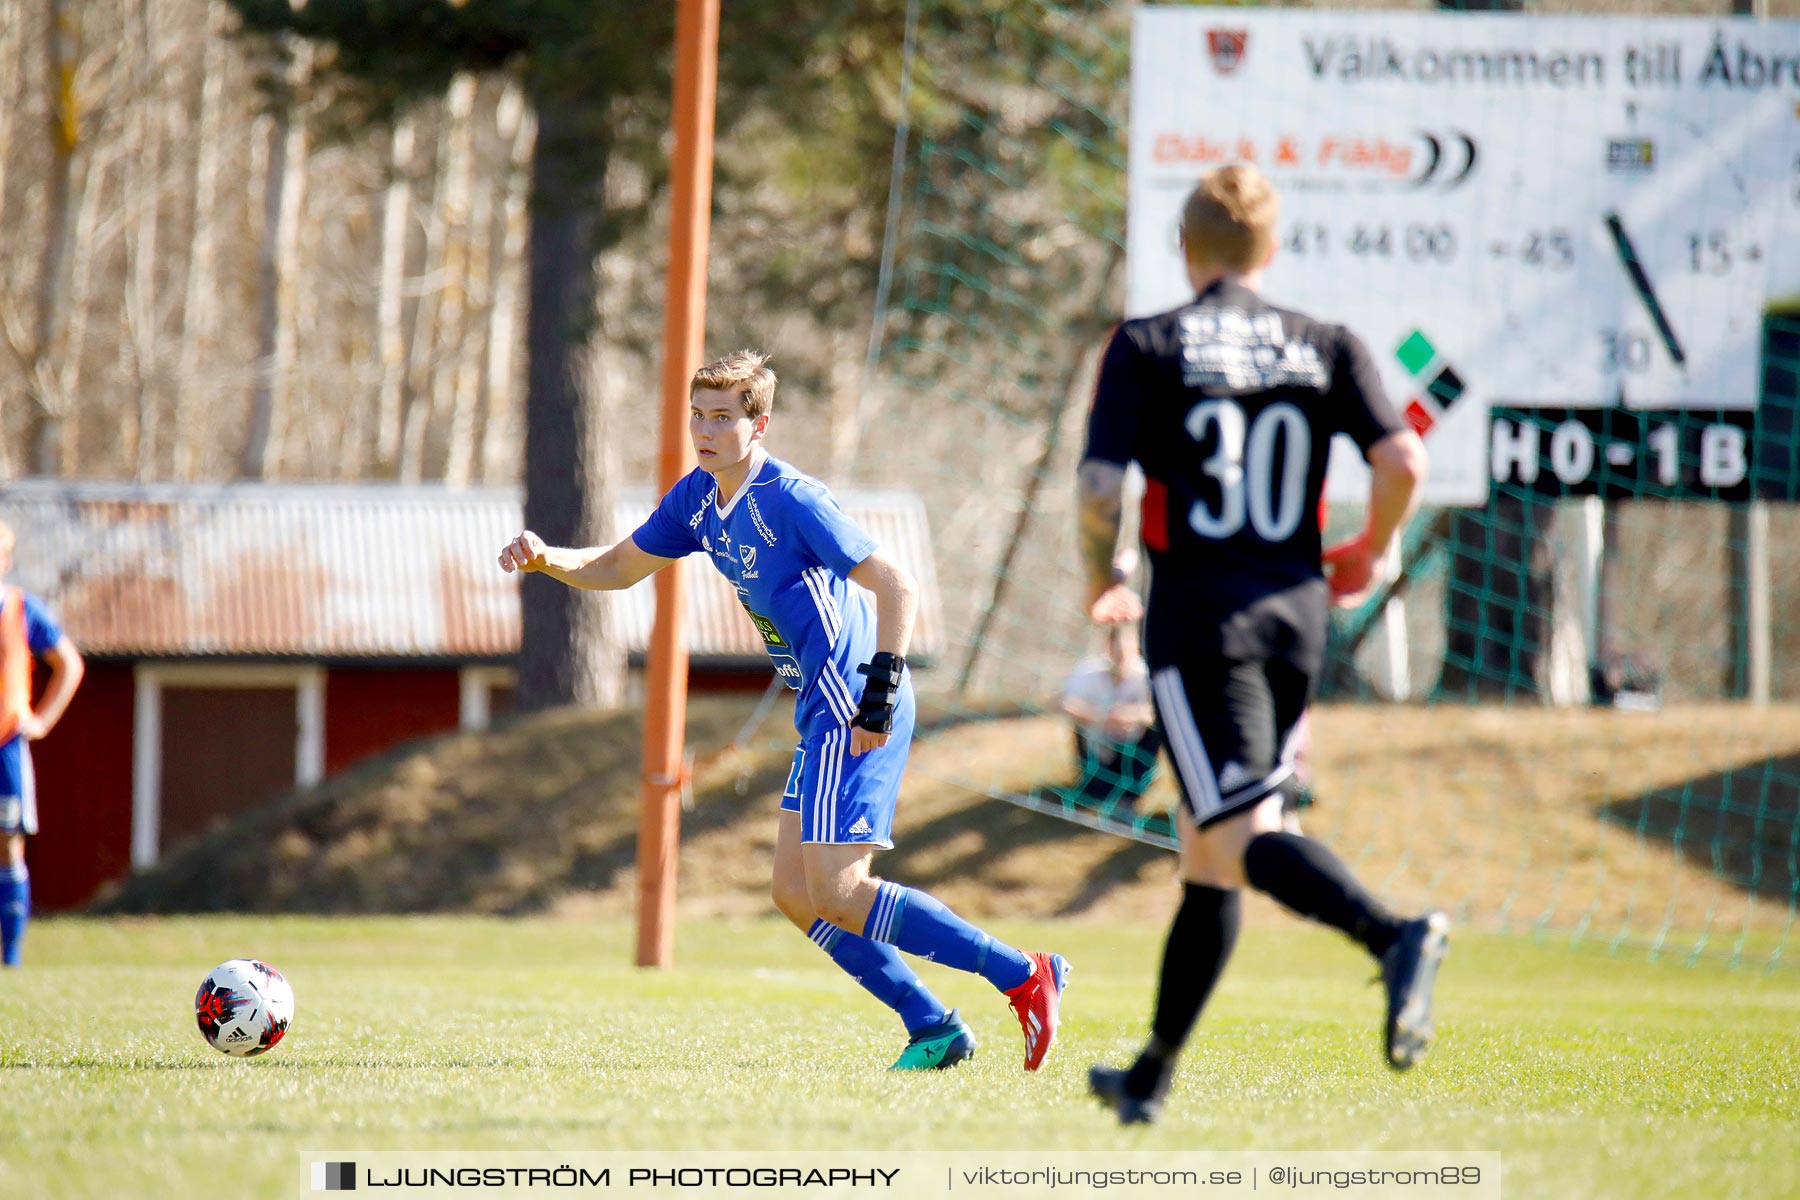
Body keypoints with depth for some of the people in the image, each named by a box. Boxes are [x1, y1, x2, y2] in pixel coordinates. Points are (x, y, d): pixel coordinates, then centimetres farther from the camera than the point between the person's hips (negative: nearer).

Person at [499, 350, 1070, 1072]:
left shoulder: (789, 499, -17)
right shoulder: (698, 498, 10)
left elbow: (897, 587, -19)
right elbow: (618, 568, 22)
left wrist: (880, 700, -25)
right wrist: (545, 559, 3)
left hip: (853, 709, -10)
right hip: (822, 711, 10)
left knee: (837, 896, -14)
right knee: (796, 895, 7)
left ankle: (1024, 977, -11)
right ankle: (933, 1029, 9)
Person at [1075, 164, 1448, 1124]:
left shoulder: (1146, 346, 0)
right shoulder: (1325, 348, 8)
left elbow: (1099, 486, -9)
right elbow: (1402, 462, -4)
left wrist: (1100, 584, 9)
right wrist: (1366, 555, 15)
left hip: (1197, 616, -5)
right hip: (1297, 614, 5)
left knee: (1241, 836, -16)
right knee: (1207, 850, 15)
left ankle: (1394, 936, -43)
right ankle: (1153, 1073, 20)